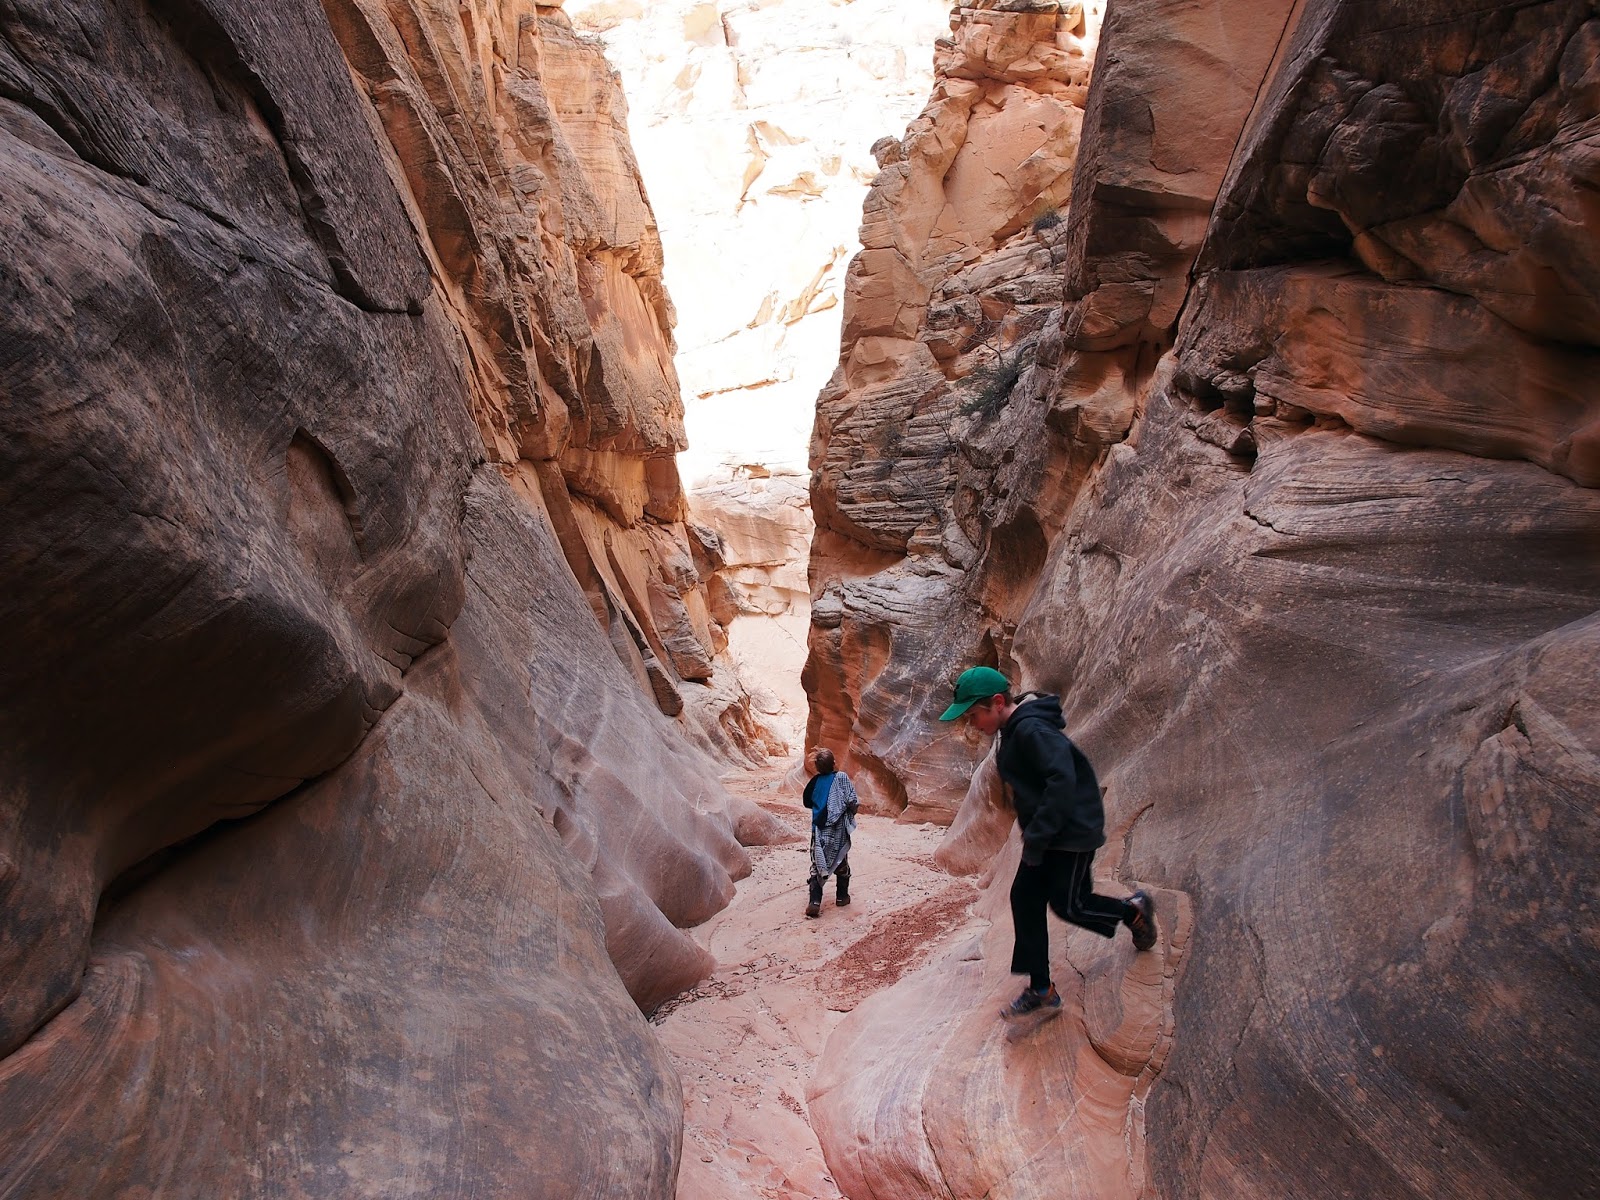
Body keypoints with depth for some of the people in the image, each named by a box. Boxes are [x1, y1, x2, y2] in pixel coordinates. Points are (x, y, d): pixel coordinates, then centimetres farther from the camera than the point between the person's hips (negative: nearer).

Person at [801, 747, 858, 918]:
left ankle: (814, 902, -8)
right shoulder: (841, 777, -11)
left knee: (817, 864, 3)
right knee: (841, 862, 18)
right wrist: (854, 807, 7)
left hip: (819, 829, 1)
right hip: (838, 830, -1)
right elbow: (852, 801, -14)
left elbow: (807, 802, 11)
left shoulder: (814, 781, -1)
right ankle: (842, 896, 28)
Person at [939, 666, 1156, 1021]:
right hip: (1045, 836, 10)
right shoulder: (1014, 732, 8)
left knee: (1067, 904, 0)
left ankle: (1133, 910, 28)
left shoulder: (1032, 730, -24)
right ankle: (1041, 991, 14)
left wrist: (1035, 837, -29)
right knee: (1024, 899, 5)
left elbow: (1062, 781, -32)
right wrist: (1033, 835, 15)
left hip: (1073, 832, -10)